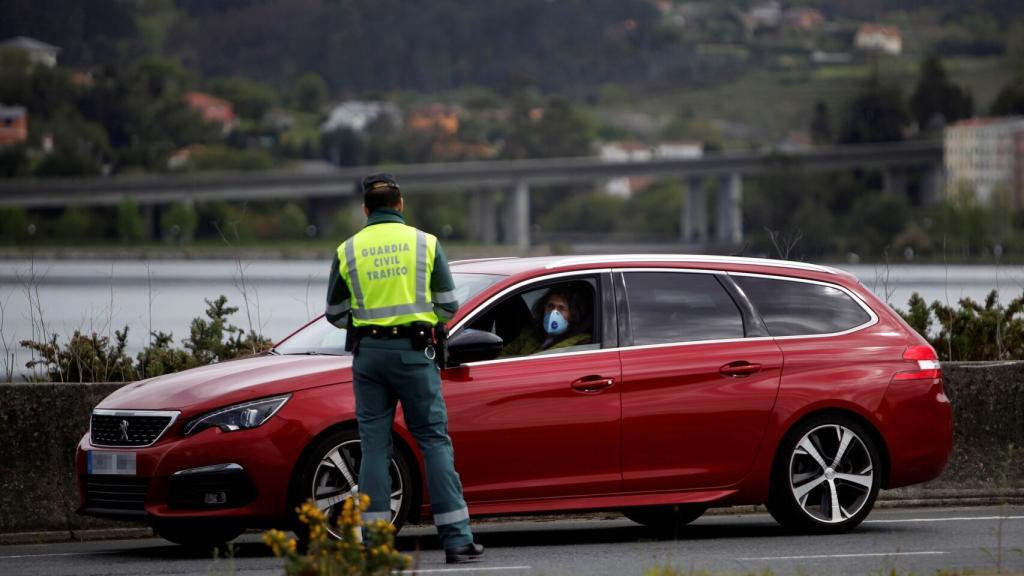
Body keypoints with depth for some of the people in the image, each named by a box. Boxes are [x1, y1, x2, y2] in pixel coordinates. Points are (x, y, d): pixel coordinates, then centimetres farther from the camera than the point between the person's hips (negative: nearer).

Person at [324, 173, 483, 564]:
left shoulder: (348, 250, 4)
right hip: (413, 351, -1)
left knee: (374, 445, 6)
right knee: (434, 441, 1)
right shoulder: (424, 243, 1)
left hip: (368, 353, 2)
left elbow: (336, 315, 9)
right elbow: (449, 306, 3)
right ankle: (456, 539, -4)